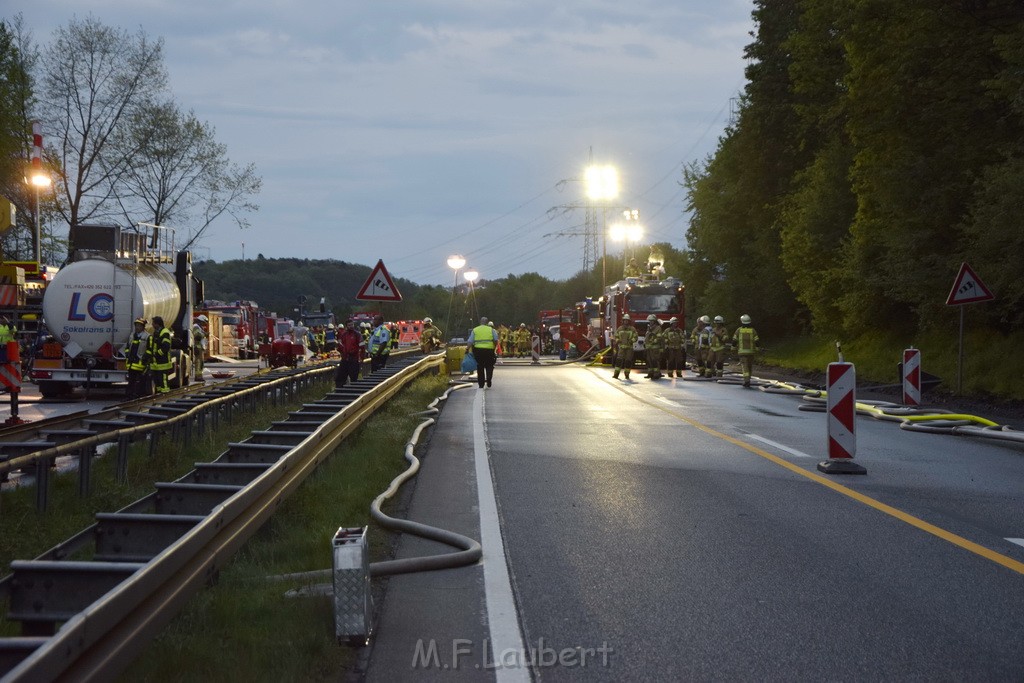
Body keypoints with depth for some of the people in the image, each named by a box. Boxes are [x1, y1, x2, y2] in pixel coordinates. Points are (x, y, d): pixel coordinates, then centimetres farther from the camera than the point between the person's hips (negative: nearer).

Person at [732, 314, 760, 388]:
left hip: (742, 351, -2)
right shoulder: (753, 330, 2)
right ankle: (746, 382, 22)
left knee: (744, 367, -7)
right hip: (751, 351, 2)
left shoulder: (738, 330, 0)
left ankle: (747, 381, -25)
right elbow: (756, 341, 0)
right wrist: (756, 350, 8)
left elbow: (734, 341, 0)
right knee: (749, 367, 14)